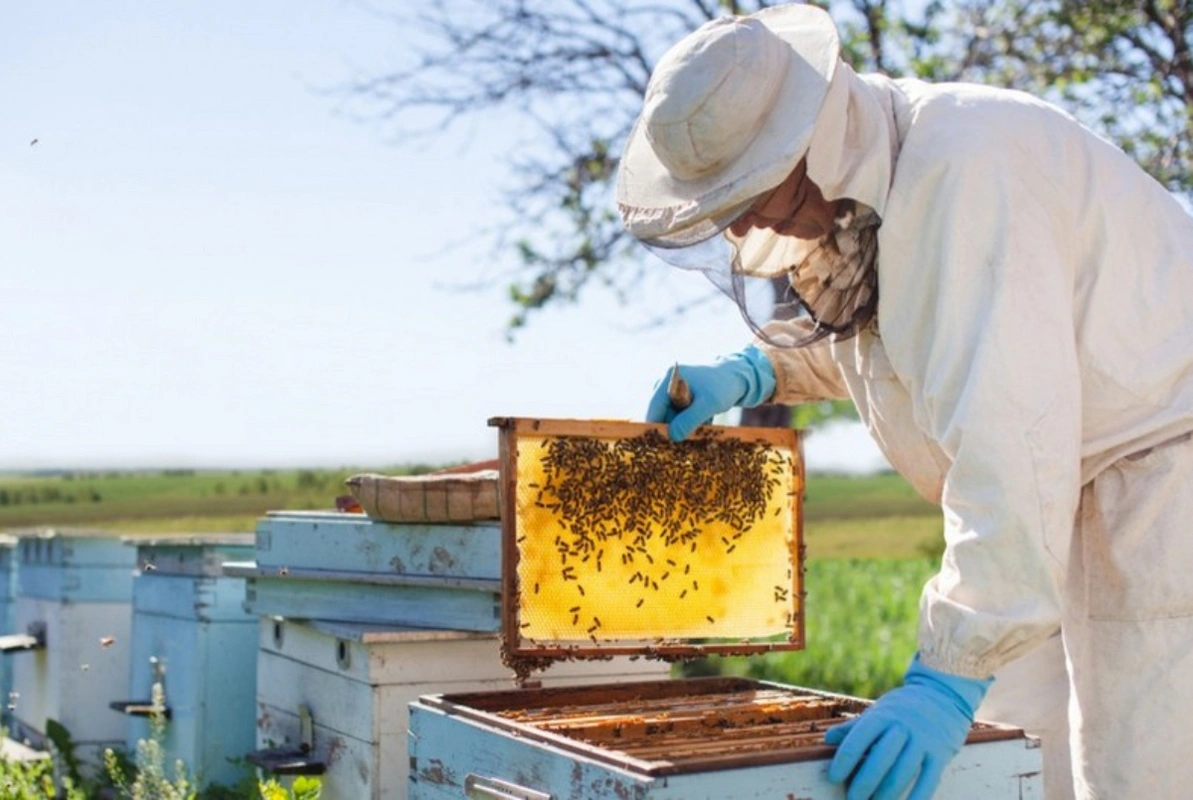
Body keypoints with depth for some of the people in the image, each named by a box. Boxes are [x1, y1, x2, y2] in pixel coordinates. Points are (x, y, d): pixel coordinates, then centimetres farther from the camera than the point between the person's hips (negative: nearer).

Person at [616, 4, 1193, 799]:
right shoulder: (855, 174, 4)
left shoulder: (961, 169, -26)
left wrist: (950, 676, -31)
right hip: (1069, 499, 9)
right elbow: (869, 328, 24)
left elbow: (1012, 442, -31)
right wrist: (756, 368, 6)